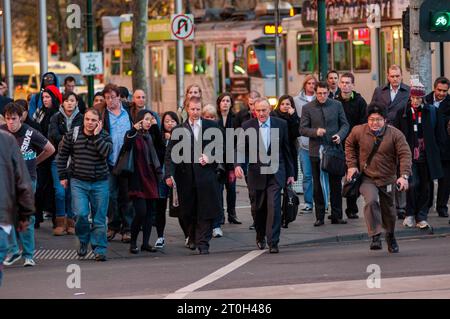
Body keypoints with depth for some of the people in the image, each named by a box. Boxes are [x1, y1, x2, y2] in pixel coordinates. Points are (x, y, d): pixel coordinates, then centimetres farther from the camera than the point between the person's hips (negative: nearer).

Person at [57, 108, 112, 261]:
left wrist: (96, 136, -20)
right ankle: (83, 241, 12)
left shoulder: (104, 136, -2)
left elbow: (106, 152, -22)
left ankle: (99, 249, 8)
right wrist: (62, 176, 8)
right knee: (81, 214, -13)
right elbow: (62, 155, 11)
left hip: (100, 183, 0)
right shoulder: (72, 135, 1)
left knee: (99, 218, 1)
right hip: (78, 182, 0)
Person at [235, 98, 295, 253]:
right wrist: (238, 165, -27)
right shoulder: (247, 127, -2)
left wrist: (290, 173, 8)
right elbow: (240, 148, -7)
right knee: (259, 208, 13)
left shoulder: (281, 124, 1)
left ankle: (273, 242, -11)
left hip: (275, 172, -1)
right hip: (256, 174, 1)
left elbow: (287, 149, 7)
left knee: (274, 206, -13)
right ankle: (260, 236, 36)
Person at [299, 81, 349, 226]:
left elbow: (345, 124, 8)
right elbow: (302, 129, 0)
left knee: (336, 184, 4)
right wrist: (315, 132, -18)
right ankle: (319, 217, 9)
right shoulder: (307, 108, 0)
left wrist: (340, 135, -11)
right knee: (318, 186, 3)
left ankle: (336, 216, 11)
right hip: (316, 151, -1)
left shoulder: (337, 105, 3)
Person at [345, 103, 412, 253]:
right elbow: (349, 145, 12)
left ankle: (390, 236, 44)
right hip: (367, 178, -1)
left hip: (387, 180, 1)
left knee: (389, 211, 15)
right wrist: (352, 165, 2)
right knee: (371, 201, -29)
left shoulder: (395, 134, -13)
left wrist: (404, 176, -31)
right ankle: (375, 236, -24)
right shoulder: (358, 131, -9)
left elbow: (405, 155, -17)